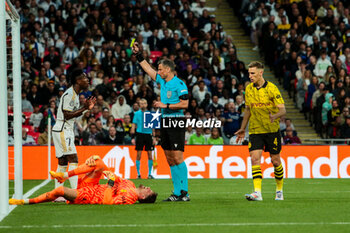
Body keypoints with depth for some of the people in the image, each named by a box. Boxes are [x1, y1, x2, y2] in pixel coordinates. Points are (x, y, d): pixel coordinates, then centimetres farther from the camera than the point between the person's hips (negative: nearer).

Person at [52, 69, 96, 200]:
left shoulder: (75, 94, 15)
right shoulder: (69, 94, -15)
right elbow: (67, 115, -20)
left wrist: (86, 108, 8)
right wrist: (84, 108, -21)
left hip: (67, 130, 10)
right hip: (62, 130, -10)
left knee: (63, 162, 9)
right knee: (73, 160, -14)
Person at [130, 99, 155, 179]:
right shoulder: (137, 113, 5)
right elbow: (133, 125, 4)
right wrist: (133, 137, -4)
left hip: (149, 135, 2)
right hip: (140, 134, -2)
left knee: (150, 154, 0)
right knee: (139, 154, -3)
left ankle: (149, 173, 6)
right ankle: (138, 174, 3)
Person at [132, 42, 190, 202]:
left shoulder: (179, 84, -10)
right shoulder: (162, 81, 14)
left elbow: (184, 104, -16)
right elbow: (148, 69, 27)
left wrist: (166, 105, -14)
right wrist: (138, 55, 25)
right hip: (165, 121, 9)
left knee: (177, 158, -13)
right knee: (170, 159, 6)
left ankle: (184, 193, -13)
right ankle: (177, 193, 8)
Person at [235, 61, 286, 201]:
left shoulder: (272, 88, -9)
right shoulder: (248, 89, 5)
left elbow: (282, 109, -12)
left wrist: (275, 116, -33)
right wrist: (243, 128, 20)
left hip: (272, 130, -3)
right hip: (255, 130, 3)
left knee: (275, 161, 4)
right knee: (255, 158, -13)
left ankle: (279, 189, 26)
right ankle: (257, 192, -19)